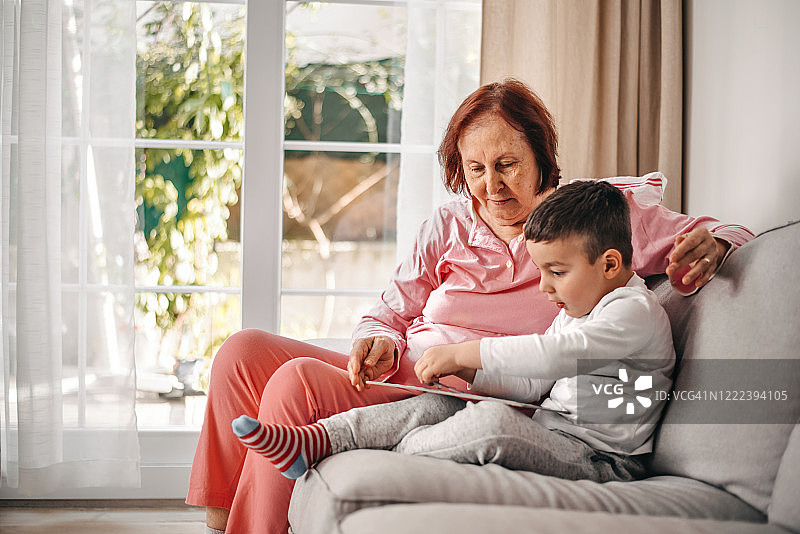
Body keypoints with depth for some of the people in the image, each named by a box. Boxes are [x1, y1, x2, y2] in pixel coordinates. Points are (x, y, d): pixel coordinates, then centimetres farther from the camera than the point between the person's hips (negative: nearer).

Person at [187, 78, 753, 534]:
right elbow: (389, 314, 17)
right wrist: (380, 343, -8)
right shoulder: (447, 226, 17)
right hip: (400, 380, 6)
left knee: (299, 383, -27)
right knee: (245, 352, -12)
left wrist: (711, 242, -16)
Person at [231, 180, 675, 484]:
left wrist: (462, 353, -21)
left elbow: (551, 355, -25)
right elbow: (531, 385, 21)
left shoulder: (635, 311, -11)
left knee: (492, 419, -34)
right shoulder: (573, 313, 21)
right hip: (549, 429, 9)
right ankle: (315, 439, -16)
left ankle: (395, 452, -17)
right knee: (437, 406, -7)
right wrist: (468, 373, 4)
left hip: (597, 459, -9)